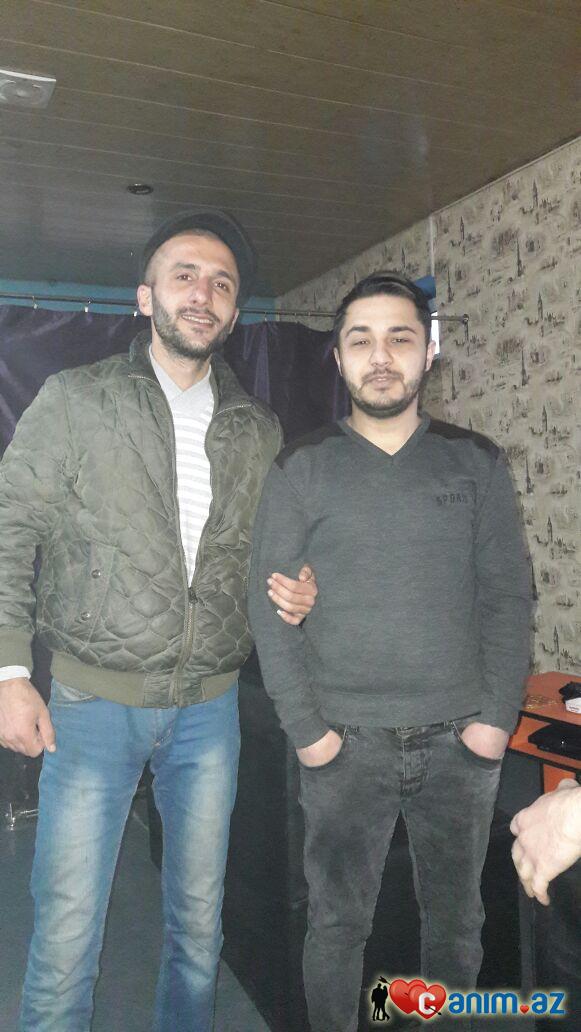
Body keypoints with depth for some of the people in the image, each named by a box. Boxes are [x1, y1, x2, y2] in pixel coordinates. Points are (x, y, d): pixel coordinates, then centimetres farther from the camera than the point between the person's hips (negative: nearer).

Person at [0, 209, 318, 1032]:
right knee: (66, 931, 4)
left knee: (199, 920, 17)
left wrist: (292, 593, -5)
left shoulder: (260, 431, 6)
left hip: (211, 705, 4)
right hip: (94, 700, -3)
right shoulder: (75, 400, -3)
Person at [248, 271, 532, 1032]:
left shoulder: (477, 462, 2)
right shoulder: (300, 470, -2)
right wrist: (305, 727, -8)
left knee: (456, 917, 18)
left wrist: (497, 716, -6)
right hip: (346, 742, -1)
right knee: (338, 921, 13)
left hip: (461, 741, 2)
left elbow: (508, 595, 1)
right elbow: (270, 607, -4)